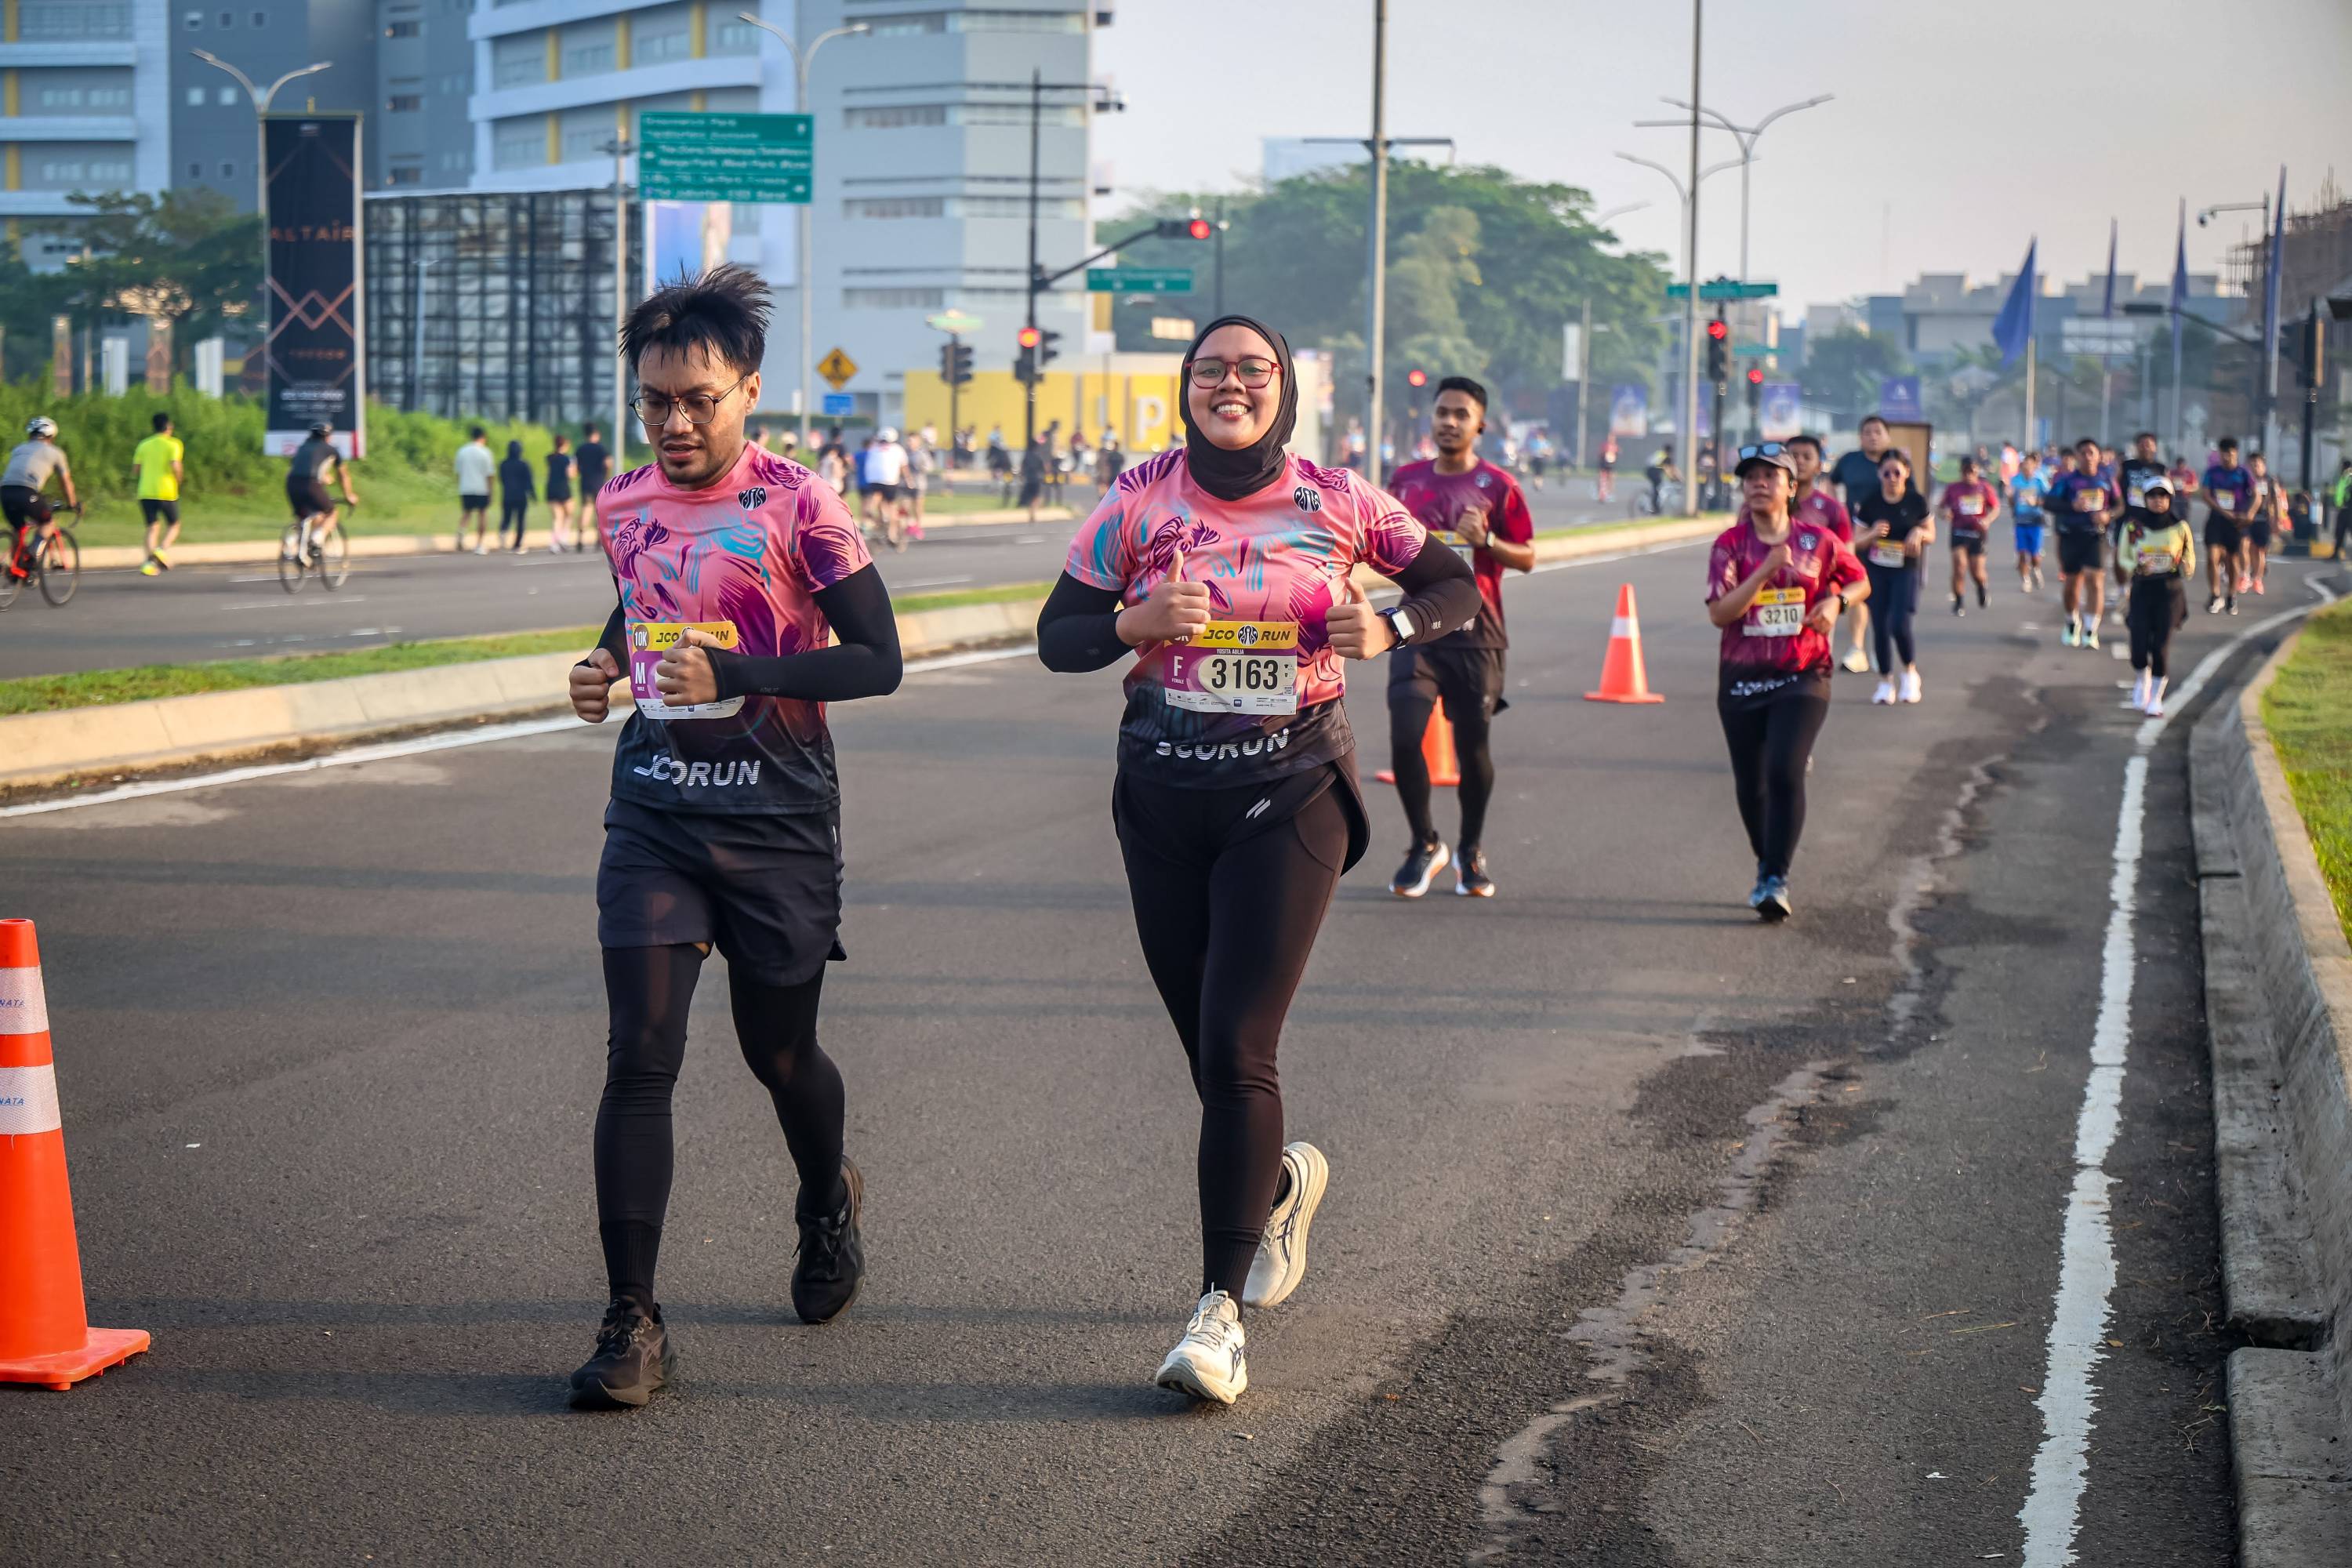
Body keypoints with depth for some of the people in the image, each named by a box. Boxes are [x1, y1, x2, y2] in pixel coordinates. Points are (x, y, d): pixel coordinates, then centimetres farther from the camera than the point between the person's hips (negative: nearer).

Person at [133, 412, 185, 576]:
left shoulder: (144, 445, 10)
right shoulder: (173, 444, -2)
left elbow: (135, 471, 8)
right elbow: (175, 466, -16)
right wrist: (178, 480, 3)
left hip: (146, 493, 3)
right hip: (167, 493, -3)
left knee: (152, 527, 7)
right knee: (173, 526, 12)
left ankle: (149, 562, -10)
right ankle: (162, 550, -15)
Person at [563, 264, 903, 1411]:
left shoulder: (796, 507, -10)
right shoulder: (620, 507, 6)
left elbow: (879, 659, -12)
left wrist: (737, 671, -23)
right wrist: (606, 663, 5)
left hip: (776, 812, -3)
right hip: (654, 809, 3)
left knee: (779, 1054, 11)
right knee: (639, 1056, -9)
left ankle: (827, 1203, 46)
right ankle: (632, 1325, -5)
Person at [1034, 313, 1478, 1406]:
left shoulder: (1338, 500, -2)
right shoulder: (1140, 499, 0)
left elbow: (1459, 586, 8)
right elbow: (1056, 637, 3)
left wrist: (1387, 630, -12)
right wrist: (1135, 625, -18)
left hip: (1290, 794, -2)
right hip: (1164, 794, 3)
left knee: (1235, 1045, -13)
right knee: (1212, 1049, 10)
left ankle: (1220, 1309, -9)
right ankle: (1283, 1180, 44)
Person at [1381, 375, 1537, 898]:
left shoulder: (1498, 486, -2)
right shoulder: (1406, 479, 8)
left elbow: (1527, 558, 0)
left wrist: (1486, 541, -17)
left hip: (1476, 636, -2)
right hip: (1417, 632, 2)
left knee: (1473, 745, 4)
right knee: (1404, 740, -10)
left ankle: (1471, 851, 24)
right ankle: (1425, 846, 9)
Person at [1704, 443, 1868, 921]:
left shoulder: (1818, 540, 0)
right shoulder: (1730, 544, -3)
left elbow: (1860, 581, 16)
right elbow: (1719, 613, -14)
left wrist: (1836, 601, -6)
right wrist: (1767, 569, -21)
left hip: (1802, 678, -1)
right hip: (1742, 681, 1)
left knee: (1785, 772, -19)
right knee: (1750, 784, 10)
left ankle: (1776, 880, -15)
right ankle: (1765, 868, 33)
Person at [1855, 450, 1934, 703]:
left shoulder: (1916, 501, -3)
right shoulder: (1870, 503, -2)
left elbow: (1931, 536, 8)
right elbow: (1857, 541, 2)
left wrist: (1919, 533, -15)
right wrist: (1874, 534, -18)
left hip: (1905, 571, -2)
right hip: (1876, 571, 2)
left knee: (1900, 625, -14)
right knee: (1880, 627, 2)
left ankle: (1910, 673, 10)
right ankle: (1886, 680, 18)